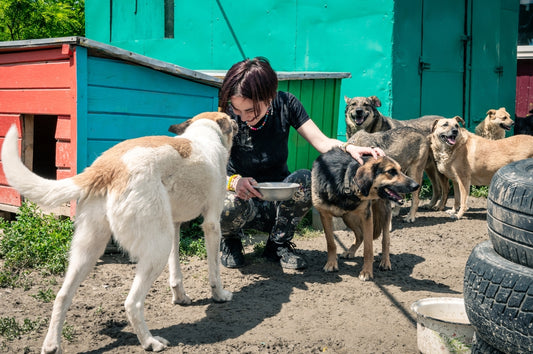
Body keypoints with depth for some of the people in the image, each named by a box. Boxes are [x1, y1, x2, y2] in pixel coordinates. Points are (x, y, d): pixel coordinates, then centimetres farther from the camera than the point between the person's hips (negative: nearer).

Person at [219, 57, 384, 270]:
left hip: (279, 202, 2)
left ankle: (279, 244, -5)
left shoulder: (285, 104, -11)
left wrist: (348, 148, -35)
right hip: (244, 198, -1)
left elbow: (321, 142, -14)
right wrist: (234, 181, -43)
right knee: (231, 205, -38)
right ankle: (230, 240, 2)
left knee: (304, 180, -31)